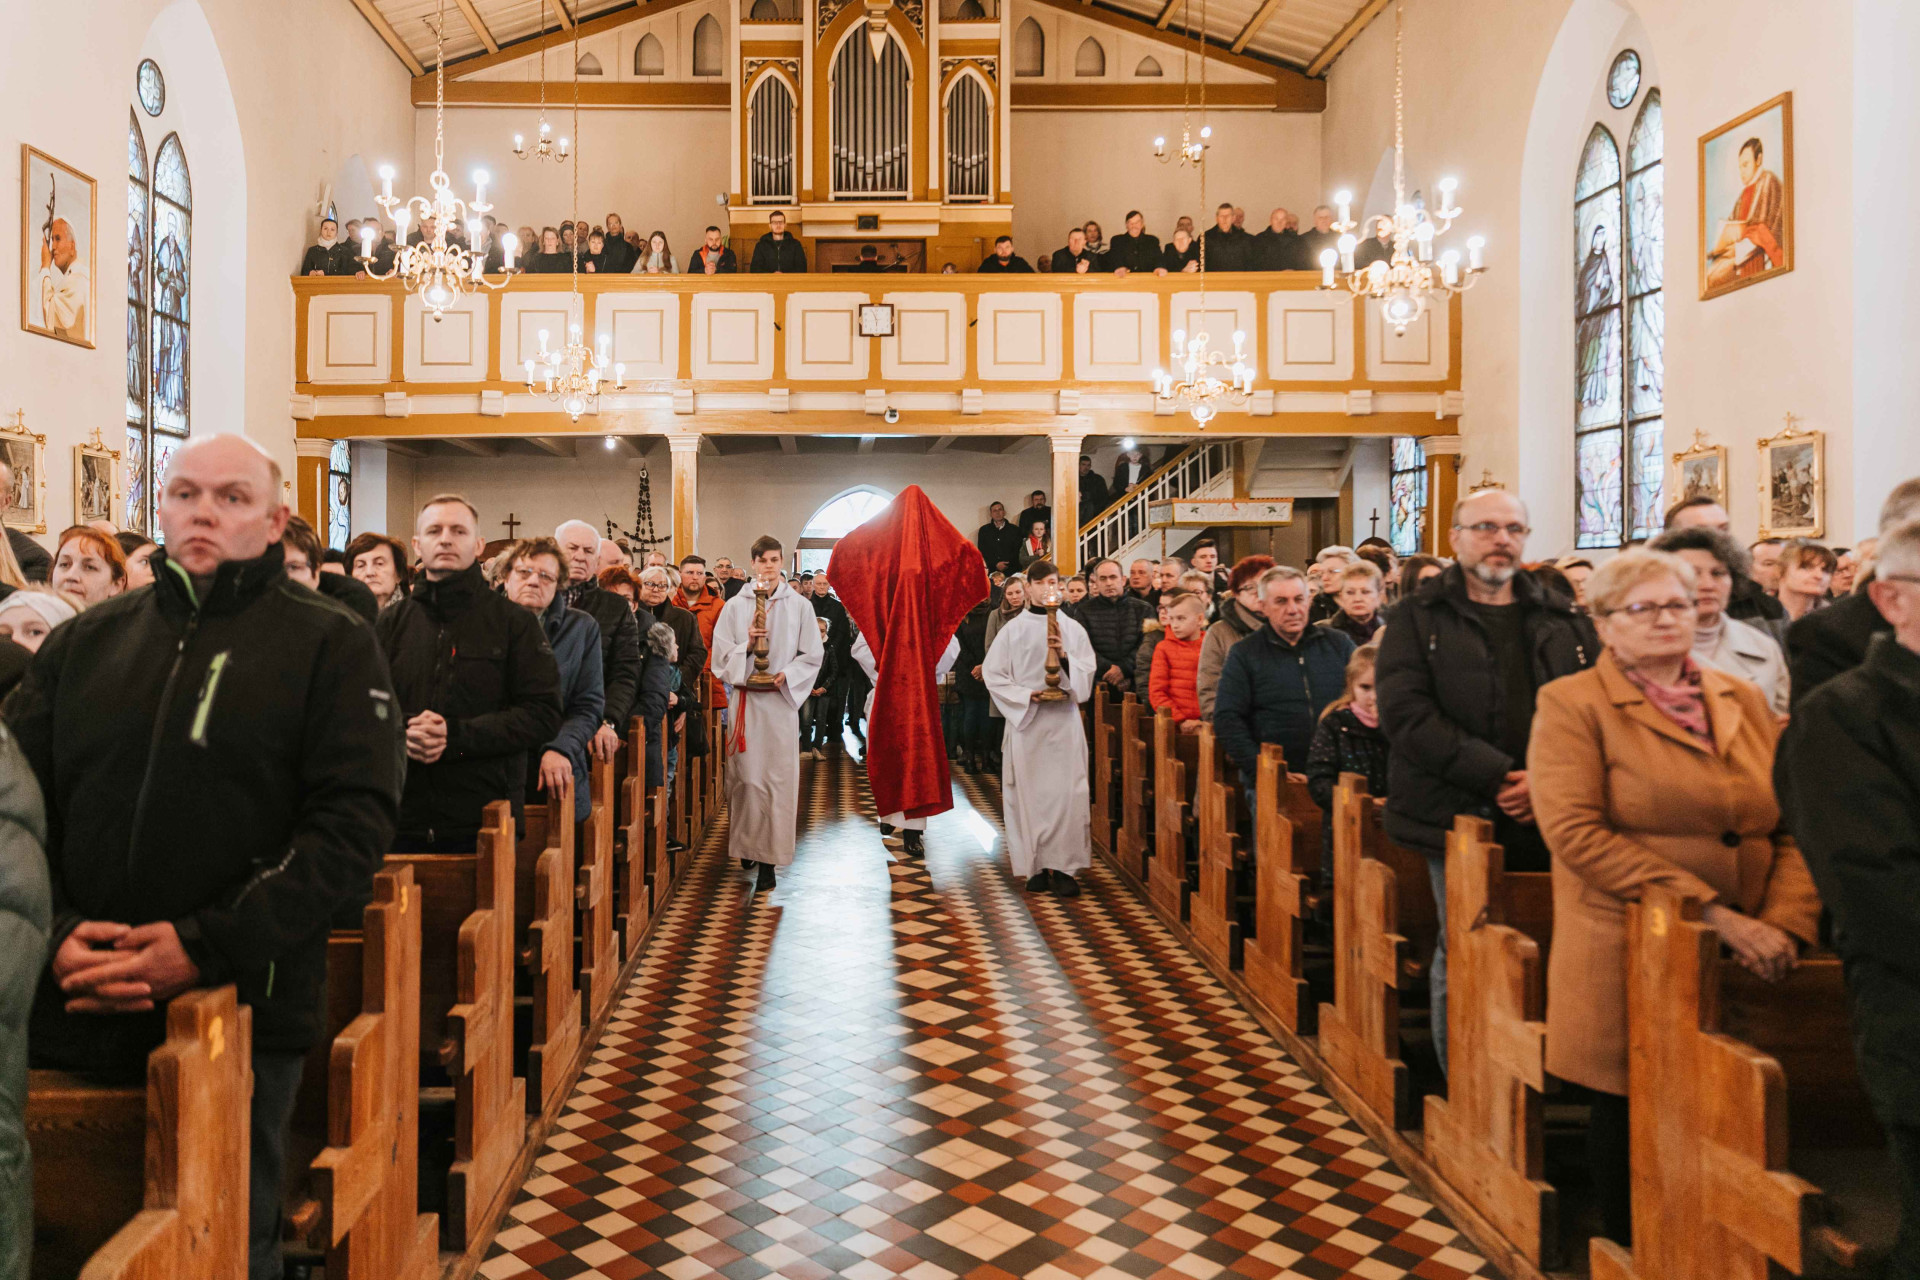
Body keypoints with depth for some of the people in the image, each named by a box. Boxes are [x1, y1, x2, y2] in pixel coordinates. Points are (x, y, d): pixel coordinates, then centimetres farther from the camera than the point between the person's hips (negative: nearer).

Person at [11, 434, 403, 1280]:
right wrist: (53, 934, -9)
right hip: (71, 1015, 4)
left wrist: (208, 946, -18)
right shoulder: (84, 642, 11)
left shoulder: (331, 647, -3)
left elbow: (356, 821, -11)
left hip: (242, 1017, -3)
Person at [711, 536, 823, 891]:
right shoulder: (735, 606, 7)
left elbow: (813, 655, 4)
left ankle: (768, 860, 1)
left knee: (777, 778, -3)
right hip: (745, 699, 1)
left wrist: (786, 675, -11)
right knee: (745, 775, 2)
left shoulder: (799, 606, 4)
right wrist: (746, 646, -13)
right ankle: (746, 844, 21)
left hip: (782, 700, -1)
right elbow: (720, 654, 5)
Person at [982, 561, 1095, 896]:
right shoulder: (1013, 629, 7)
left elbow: (1086, 674, 6)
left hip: (1064, 720, 1)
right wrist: (1025, 694, -9)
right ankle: (1036, 866, 6)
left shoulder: (1073, 629, 10)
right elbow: (993, 674, 5)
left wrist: (1064, 656, -12)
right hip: (1025, 719, 0)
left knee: (1066, 792, -7)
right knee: (1030, 793, -1)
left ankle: (1063, 866, -3)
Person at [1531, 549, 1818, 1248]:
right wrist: (1711, 911, -17)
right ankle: (1629, 1259, 26)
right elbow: (1574, 830, -15)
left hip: (1744, 967, 4)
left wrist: (1786, 922, -6)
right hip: (1627, 963, -4)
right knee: (1629, 1119, 5)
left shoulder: (1743, 699, 13)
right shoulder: (1571, 704, -4)